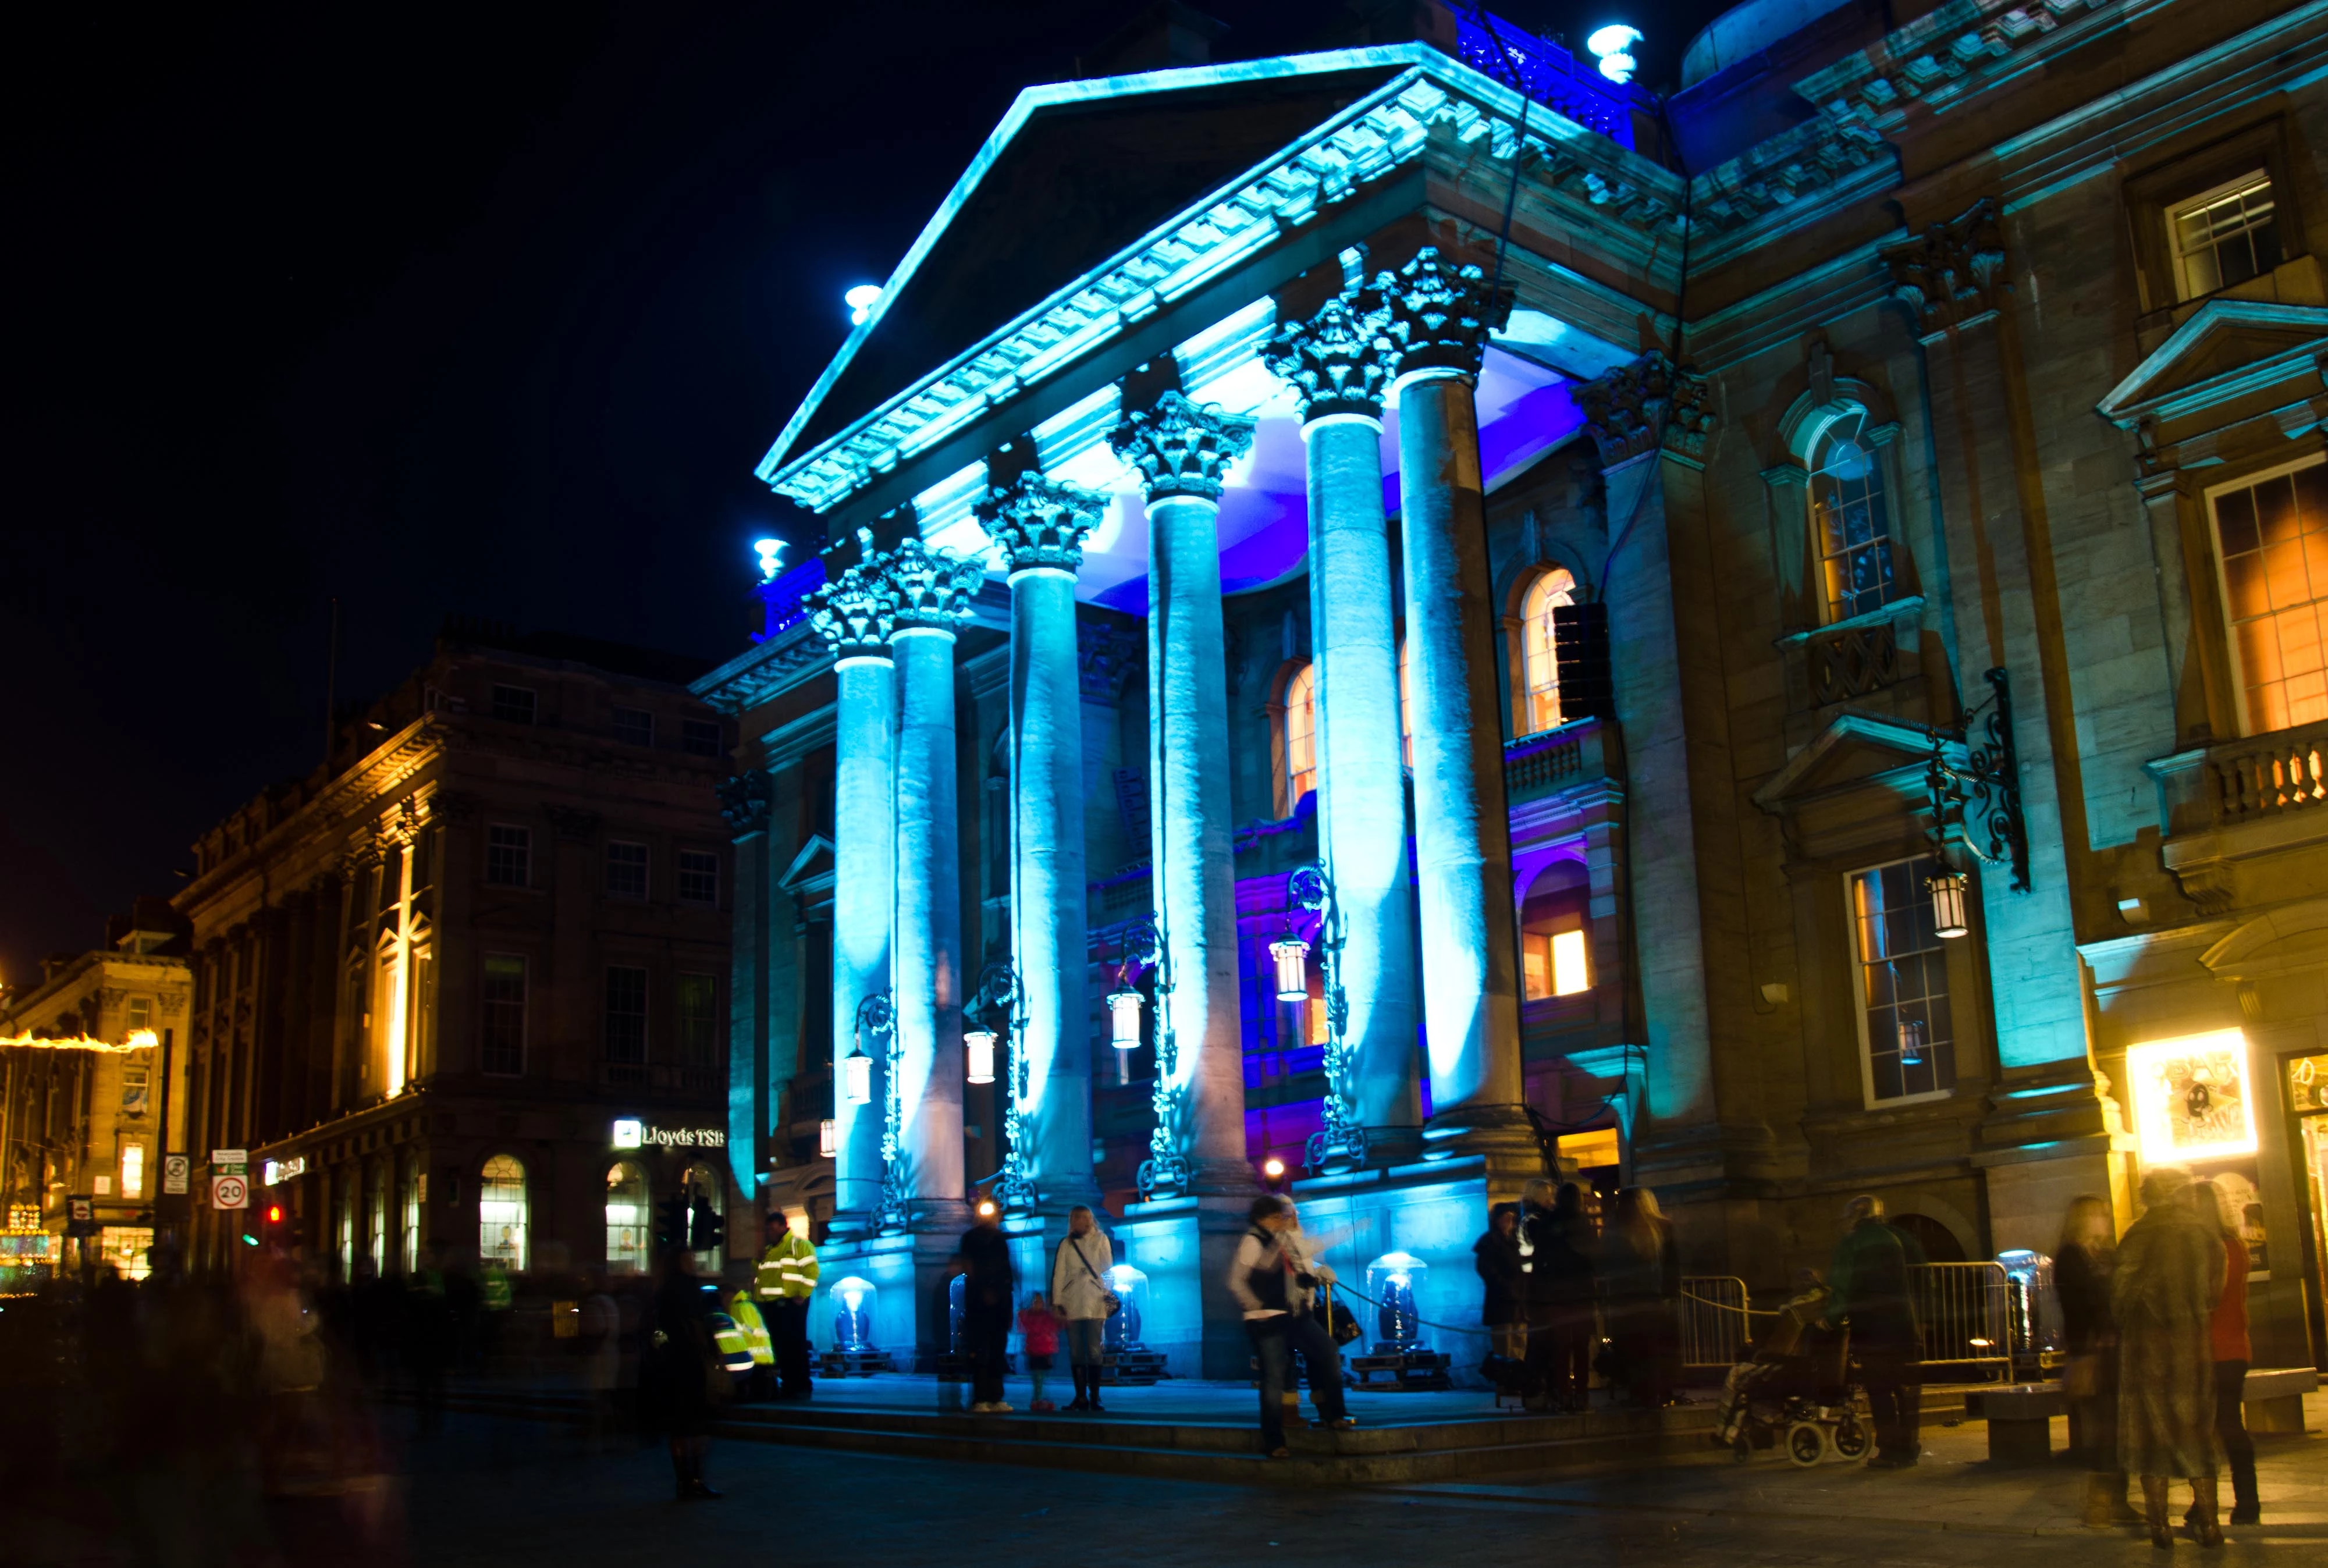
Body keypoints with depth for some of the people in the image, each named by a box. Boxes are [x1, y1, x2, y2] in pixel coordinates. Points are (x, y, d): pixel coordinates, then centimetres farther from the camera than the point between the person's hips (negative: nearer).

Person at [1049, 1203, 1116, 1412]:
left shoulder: (1101, 1239, 9)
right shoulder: (1066, 1244, 9)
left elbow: (1107, 1267, -3)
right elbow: (1058, 1274, 5)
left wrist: (1097, 1240, -2)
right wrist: (1057, 1303, -3)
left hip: (1095, 1302, -1)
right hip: (1071, 1304, 1)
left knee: (1095, 1351, -6)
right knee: (1076, 1352, 1)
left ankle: (1094, 1398, -2)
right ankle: (1081, 1397, 5)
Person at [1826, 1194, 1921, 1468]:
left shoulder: (1849, 1245, -2)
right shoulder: (1893, 1240, 13)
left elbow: (1842, 1288, -7)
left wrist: (1833, 1318, 4)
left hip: (1870, 1326, -4)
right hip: (1903, 1323, 4)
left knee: (1879, 1390, -1)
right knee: (1907, 1388, 10)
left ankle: (1888, 1451, -3)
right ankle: (1908, 1447, 11)